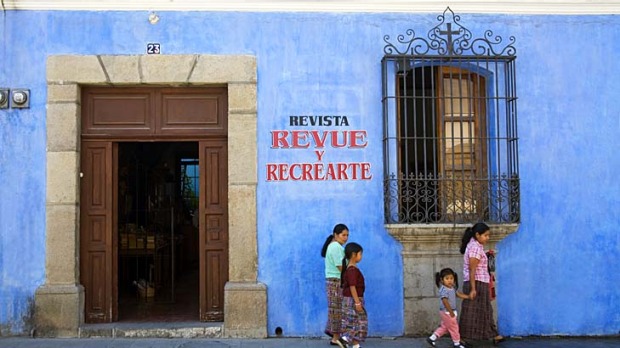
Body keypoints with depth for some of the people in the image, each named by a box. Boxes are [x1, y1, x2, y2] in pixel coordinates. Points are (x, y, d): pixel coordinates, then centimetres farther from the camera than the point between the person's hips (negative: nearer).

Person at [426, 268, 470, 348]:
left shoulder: (452, 288, 6)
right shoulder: (444, 290, -23)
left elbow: (458, 294, 15)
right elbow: (445, 302, -26)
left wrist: (468, 297, 5)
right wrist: (451, 312, -24)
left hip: (451, 312, 10)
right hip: (447, 312, -10)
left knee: (444, 327, 18)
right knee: (453, 327, 4)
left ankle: (432, 338, 22)